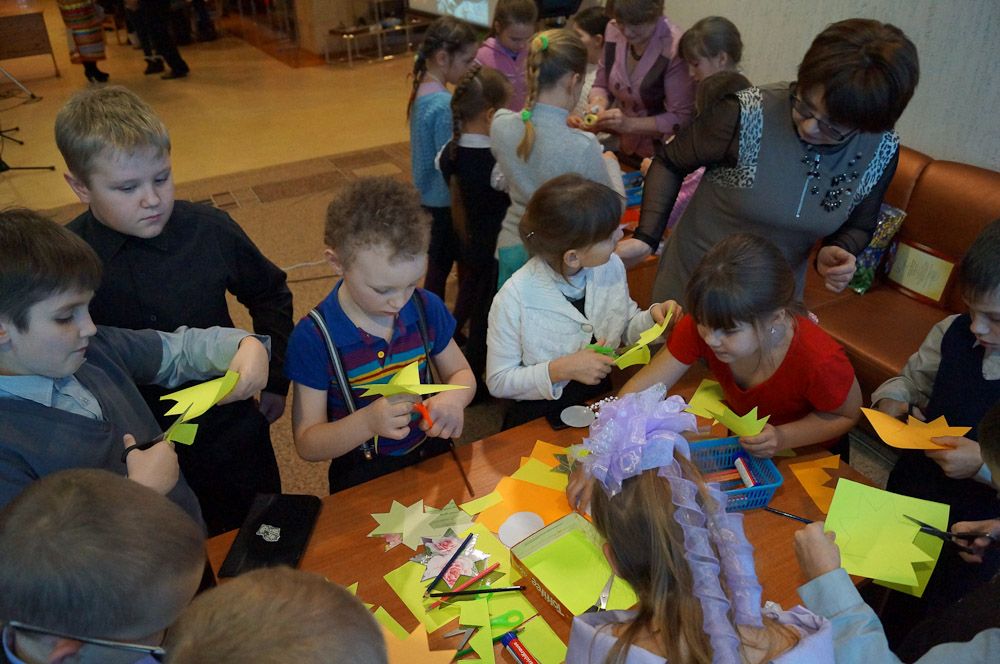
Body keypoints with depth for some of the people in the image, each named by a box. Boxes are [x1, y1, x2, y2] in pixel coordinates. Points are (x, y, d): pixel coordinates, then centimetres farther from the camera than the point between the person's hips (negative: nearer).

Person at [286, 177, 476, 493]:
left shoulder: (427, 308, -6)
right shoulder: (313, 338, -16)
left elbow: (461, 373, 8)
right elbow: (307, 445, -11)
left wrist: (454, 399, -16)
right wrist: (367, 422, -30)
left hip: (432, 455, 3)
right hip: (364, 478, -3)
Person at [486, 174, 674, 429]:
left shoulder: (611, 266, -6)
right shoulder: (514, 299, -21)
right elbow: (498, 381, -11)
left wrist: (653, 316, -9)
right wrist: (562, 369, -23)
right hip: (540, 415, -4)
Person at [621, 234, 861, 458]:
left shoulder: (820, 361, -36)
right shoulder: (703, 323, -26)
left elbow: (848, 415, -15)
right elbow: (645, 385, -22)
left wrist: (783, 438, -31)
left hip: (804, 453, -1)